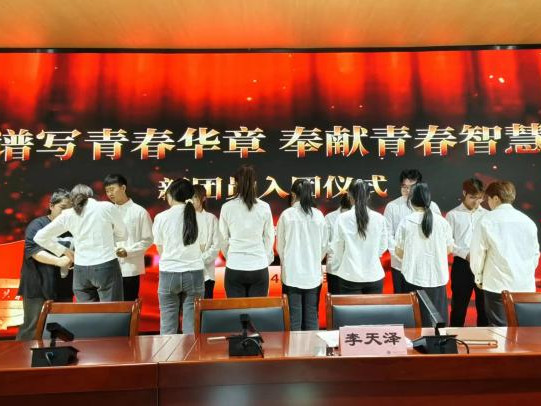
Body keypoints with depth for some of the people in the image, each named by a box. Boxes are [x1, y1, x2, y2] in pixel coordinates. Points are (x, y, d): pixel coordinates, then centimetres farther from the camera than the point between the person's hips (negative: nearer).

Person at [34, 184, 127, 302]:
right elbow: (122, 234, 11)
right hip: (107, 267, -3)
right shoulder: (108, 207, 2)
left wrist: (65, 251, 17)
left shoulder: (67, 215, 8)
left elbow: (39, 237, 14)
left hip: (81, 270, 3)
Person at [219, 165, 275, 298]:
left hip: (234, 268, 0)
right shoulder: (265, 207, -3)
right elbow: (269, 238, 5)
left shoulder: (227, 207, -5)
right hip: (259, 267, 1)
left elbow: (223, 239, 4)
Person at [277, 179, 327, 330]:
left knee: (294, 317, 7)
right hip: (314, 274, 2)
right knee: (312, 317, 12)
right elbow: (324, 245, 6)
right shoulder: (319, 215, -2)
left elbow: (280, 246, 0)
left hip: (292, 274, -2)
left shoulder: (287, 214, -7)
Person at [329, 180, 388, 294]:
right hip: (374, 275, 2)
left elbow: (337, 249, -1)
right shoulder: (379, 218, -5)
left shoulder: (343, 218, -10)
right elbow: (383, 247, 7)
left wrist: (336, 269, 15)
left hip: (350, 276, -2)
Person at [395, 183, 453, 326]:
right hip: (437, 277, 2)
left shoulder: (406, 221, -8)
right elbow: (449, 249, 8)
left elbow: (399, 252, -1)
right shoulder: (442, 221, -3)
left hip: (414, 277, -1)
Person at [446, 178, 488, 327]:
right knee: (459, 305, 8)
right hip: (462, 265, -2)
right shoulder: (453, 215, -1)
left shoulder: (487, 215, 7)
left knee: (484, 304, 12)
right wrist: (465, 254, -16)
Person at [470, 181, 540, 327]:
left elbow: (477, 252, -6)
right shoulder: (528, 221, 6)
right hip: (526, 286, 4)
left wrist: (478, 278, 7)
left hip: (498, 285, -4)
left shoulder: (488, 220, -7)